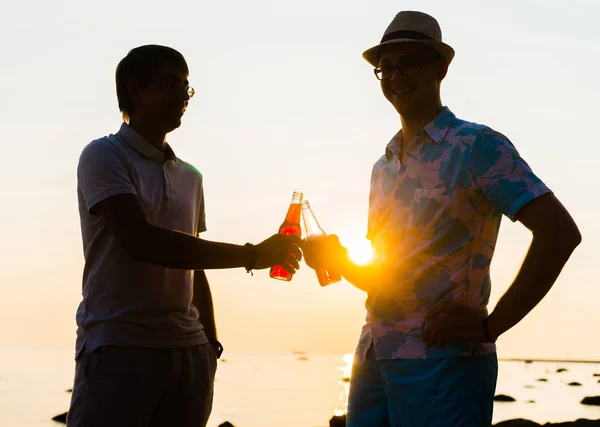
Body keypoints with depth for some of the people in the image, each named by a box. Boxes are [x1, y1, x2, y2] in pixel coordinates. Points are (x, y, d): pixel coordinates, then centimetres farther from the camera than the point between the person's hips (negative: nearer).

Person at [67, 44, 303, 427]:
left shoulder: (190, 177, 20)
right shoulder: (104, 156, 0)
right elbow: (141, 242, -14)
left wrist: (211, 345, 12)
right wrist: (252, 255, -14)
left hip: (189, 351, 6)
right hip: (119, 348, -6)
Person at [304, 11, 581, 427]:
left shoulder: (476, 146, -6)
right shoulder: (384, 166, 16)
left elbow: (559, 232, -14)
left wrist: (491, 325, -14)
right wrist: (341, 261, 3)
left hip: (443, 359, -7)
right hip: (373, 356, 7)